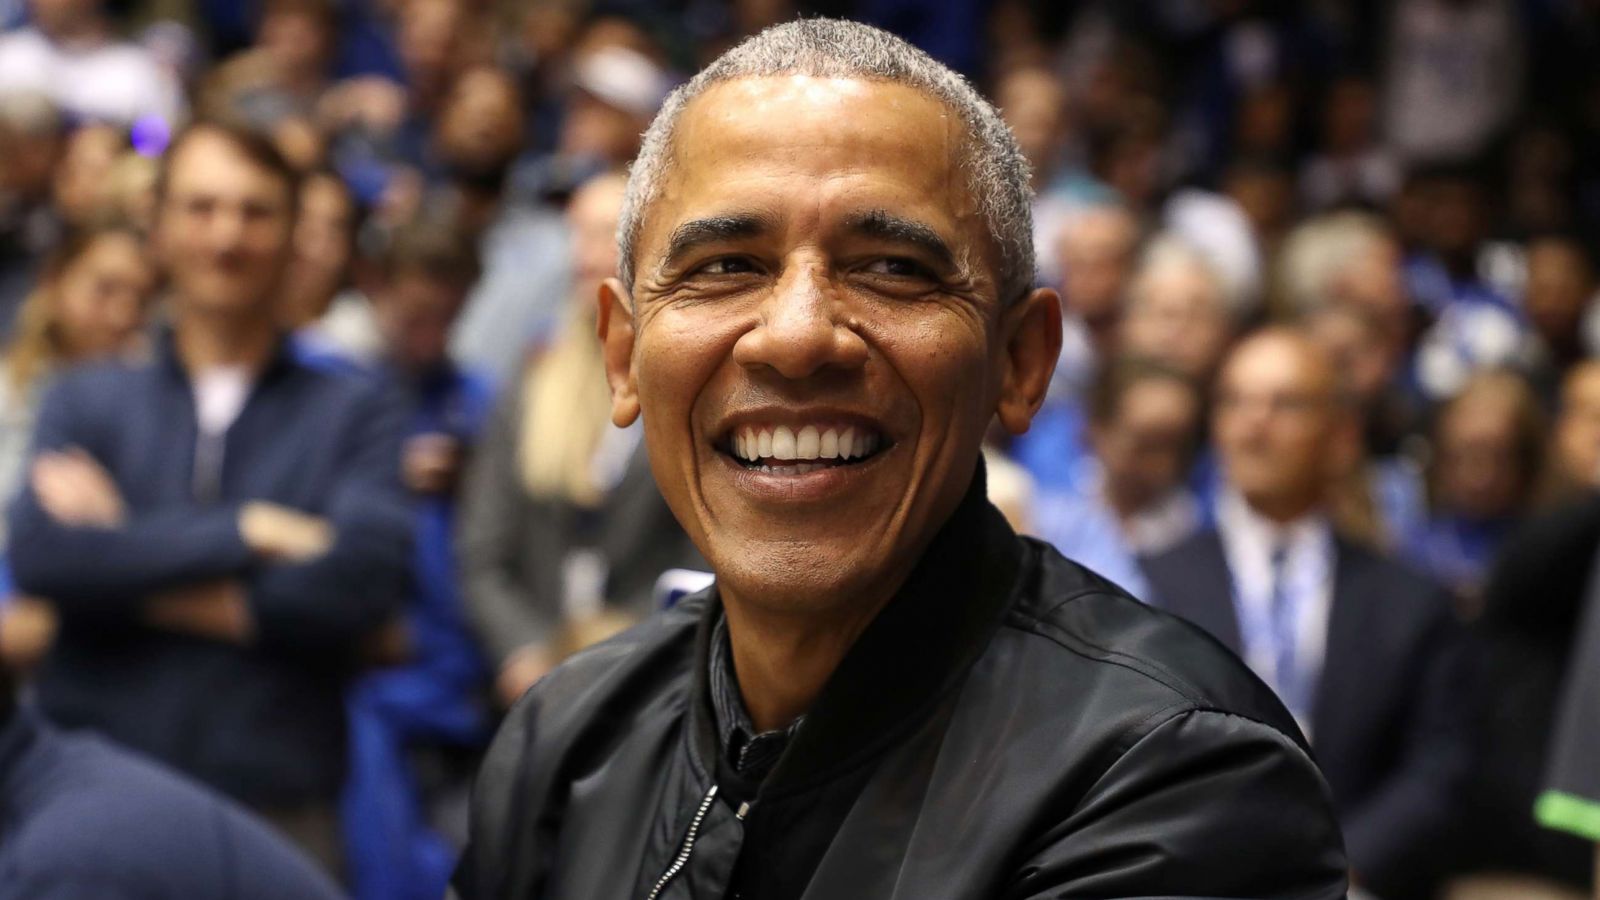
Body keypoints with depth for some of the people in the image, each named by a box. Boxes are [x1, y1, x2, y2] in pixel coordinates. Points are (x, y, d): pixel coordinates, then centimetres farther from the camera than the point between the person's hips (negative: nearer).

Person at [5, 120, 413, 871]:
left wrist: (135, 568, -6)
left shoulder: (359, 411, 7)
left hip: (278, 808, -1)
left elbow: (365, 577, -10)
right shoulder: (85, 401, 12)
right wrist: (248, 533, -10)